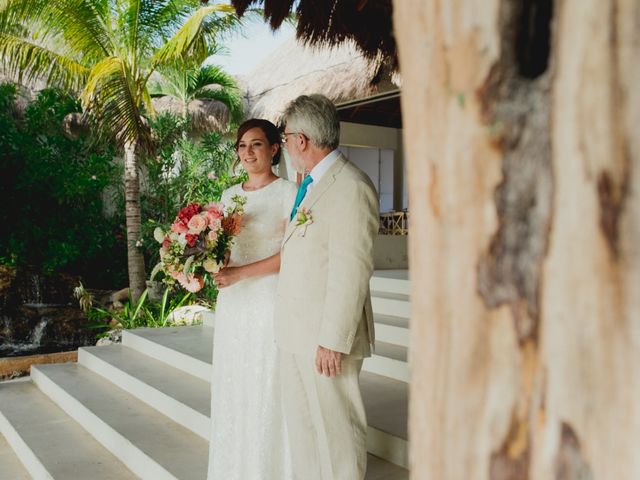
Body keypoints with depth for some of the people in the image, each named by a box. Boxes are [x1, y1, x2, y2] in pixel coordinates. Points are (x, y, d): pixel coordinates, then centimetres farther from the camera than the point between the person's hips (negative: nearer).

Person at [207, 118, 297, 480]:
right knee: (232, 386, 10)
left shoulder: (288, 192, -6)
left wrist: (240, 273, -19)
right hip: (233, 303, 6)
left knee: (269, 388, 1)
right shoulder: (230, 195, 13)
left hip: (272, 302, -6)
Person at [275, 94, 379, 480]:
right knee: (301, 423, 19)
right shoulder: (311, 185, 15)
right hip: (295, 332, 10)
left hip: (327, 336, -9)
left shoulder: (351, 187, -17)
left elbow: (351, 272, -20)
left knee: (337, 428, 4)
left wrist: (333, 340, -20)